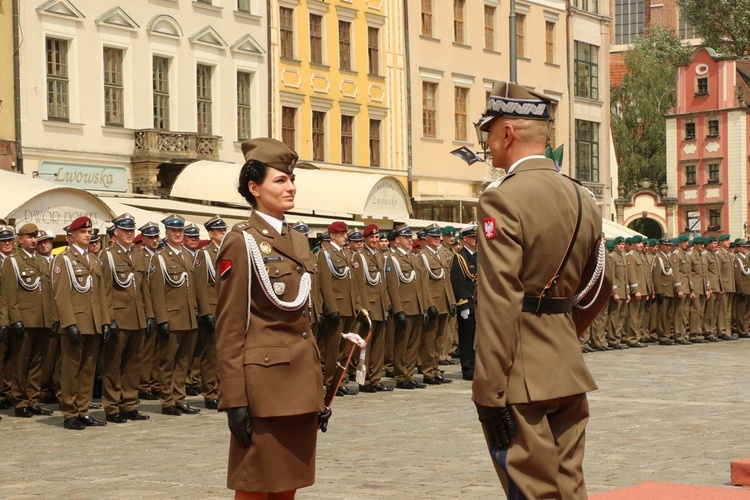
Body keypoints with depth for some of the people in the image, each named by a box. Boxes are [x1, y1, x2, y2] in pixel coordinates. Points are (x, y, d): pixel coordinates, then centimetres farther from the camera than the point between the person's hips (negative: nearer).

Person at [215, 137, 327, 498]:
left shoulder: (298, 242, 14)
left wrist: (317, 392, 16)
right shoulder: (241, 242, -8)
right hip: (264, 382, -7)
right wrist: (235, 400, -16)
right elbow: (229, 329, -12)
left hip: (301, 385, 7)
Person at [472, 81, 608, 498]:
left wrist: (490, 394, -18)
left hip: (521, 380, -7)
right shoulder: (584, 199, 10)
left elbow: (498, 305, -19)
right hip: (570, 371, 7)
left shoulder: (503, 200, -13)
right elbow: (597, 288, 18)